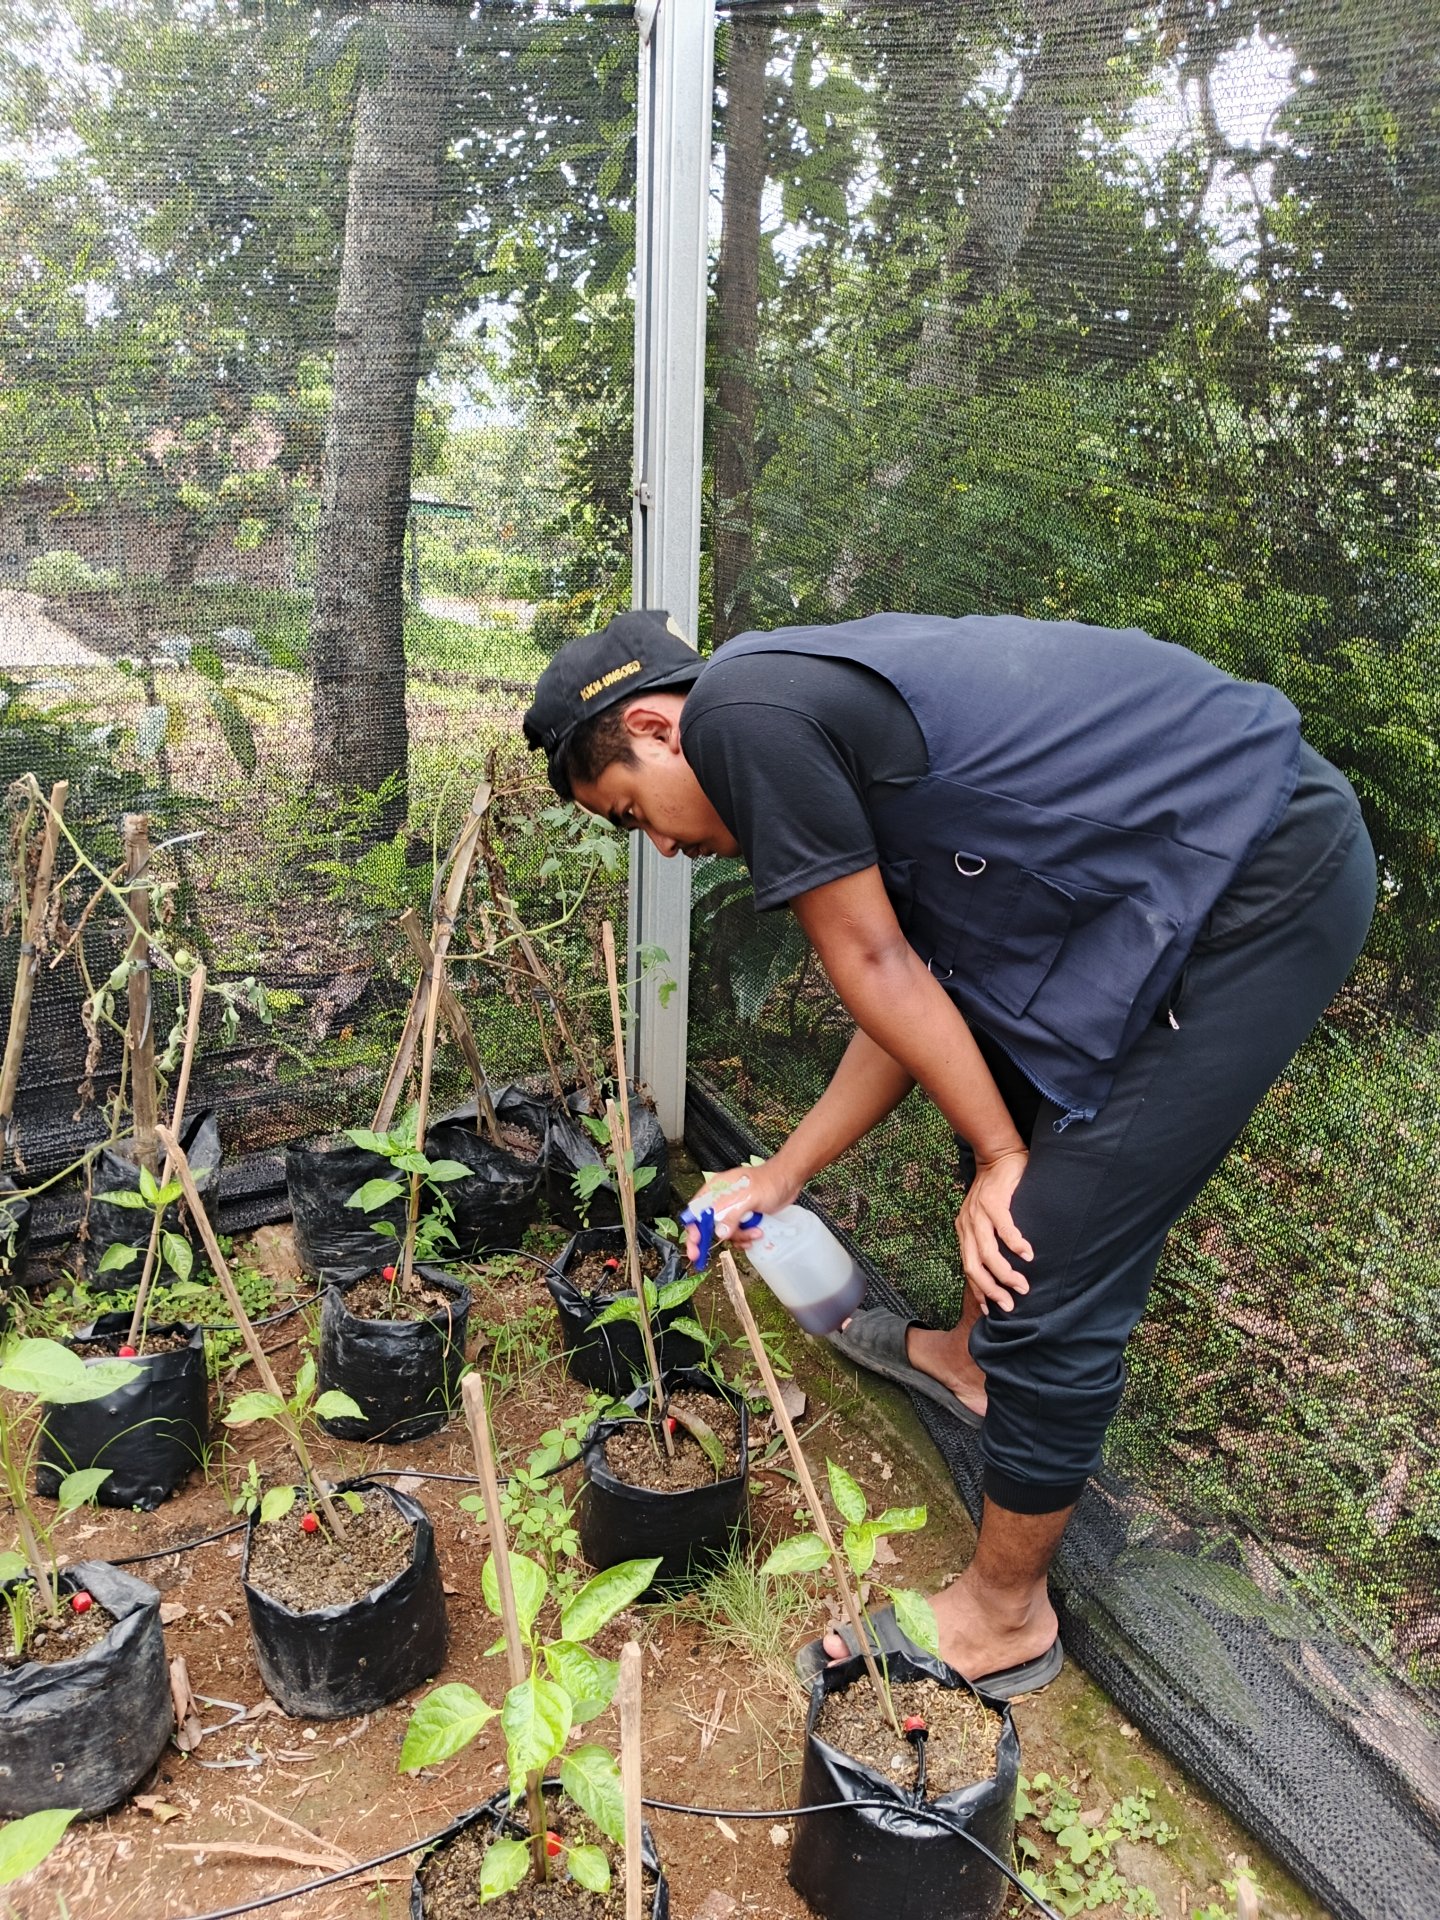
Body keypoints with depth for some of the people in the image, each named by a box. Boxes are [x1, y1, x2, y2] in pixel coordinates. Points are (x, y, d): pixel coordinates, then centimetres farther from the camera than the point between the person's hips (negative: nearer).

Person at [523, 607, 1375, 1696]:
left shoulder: (738, 708, -14)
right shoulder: (820, 707, 15)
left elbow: (876, 973, -11)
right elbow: (915, 1002, 17)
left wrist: (1002, 1157, 0)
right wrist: (781, 1177, 24)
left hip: (1261, 892, -10)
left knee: (1046, 1285, -3)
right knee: (999, 1078, 28)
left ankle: (1006, 1616, 21)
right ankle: (974, 1361, 52)